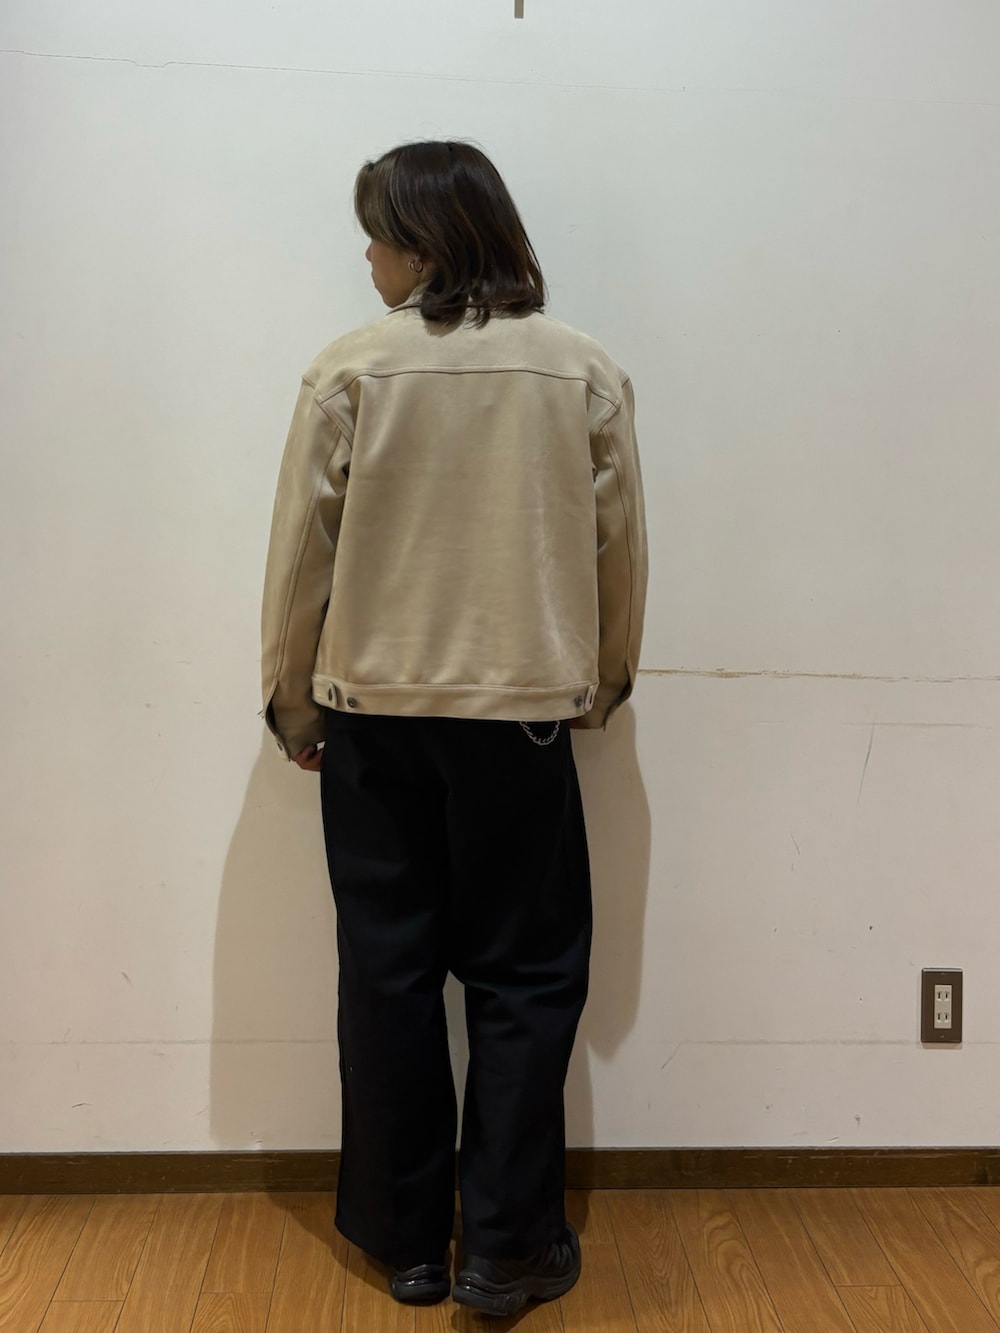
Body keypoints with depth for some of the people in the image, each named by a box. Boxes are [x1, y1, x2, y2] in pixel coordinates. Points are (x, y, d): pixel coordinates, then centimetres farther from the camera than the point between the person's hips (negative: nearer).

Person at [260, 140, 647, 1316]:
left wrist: (291, 699, 10)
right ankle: (507, 1247, 19)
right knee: (525, 977, 12)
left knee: (387, 974, 12)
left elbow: (302, 549, -3)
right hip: (521, 709, 0)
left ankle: (406, 1239, 26)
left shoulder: (349, 372, -6)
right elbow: (621, 549, 3)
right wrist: (604, 681, 19)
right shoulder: (586, 375, -2)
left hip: (372, 711, 0)